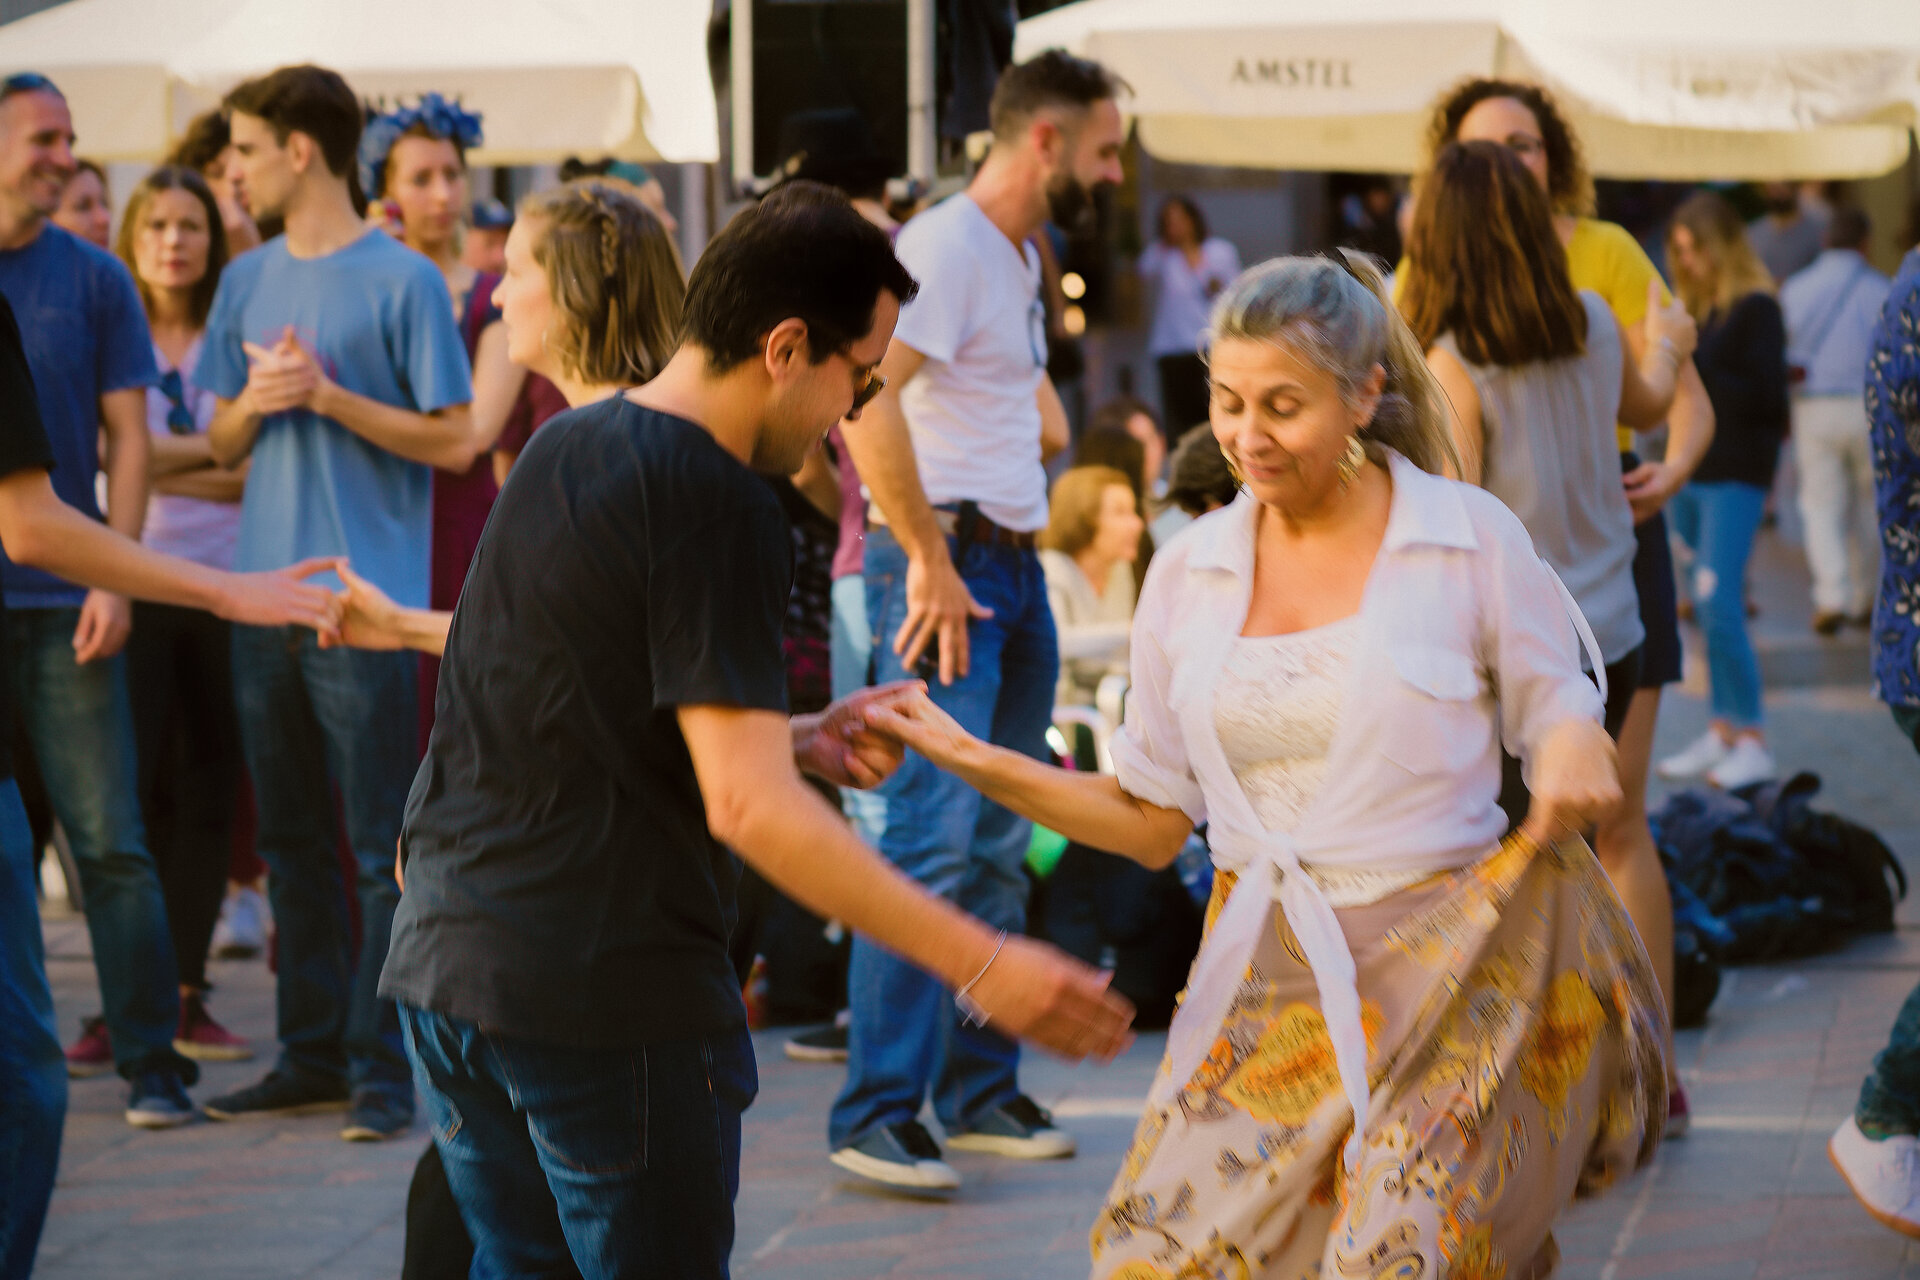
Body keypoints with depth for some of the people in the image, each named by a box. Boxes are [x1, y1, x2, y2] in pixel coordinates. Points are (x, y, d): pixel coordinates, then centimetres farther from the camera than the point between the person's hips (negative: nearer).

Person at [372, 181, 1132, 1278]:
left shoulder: (569, 450, 13)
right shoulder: (717, 506, -15)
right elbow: (747, 807, -22)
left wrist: (796, 740, 13)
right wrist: (982, 965, -22)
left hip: (449, 960, 8)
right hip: (610, 985, -8)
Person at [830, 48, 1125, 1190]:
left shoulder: (1023, 259, 18)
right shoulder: (948, 246, -13)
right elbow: (866, 398, -27)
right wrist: (929, 560, -24)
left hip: (1015, 566, 10)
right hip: (944, 564, -10)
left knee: (997, 843, 12)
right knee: (933, 837, -13)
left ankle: (980, 1088, 20)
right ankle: (878, 1114, -12)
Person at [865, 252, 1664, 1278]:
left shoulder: (1473, 540, -2)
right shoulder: (1187, 575, 8)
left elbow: (1561, 723, 5)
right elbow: (1153, 823, 11)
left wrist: (1573, 751, -19)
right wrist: (976, 762, -1)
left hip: (1443, 976, -3)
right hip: (1266, 983, 3)